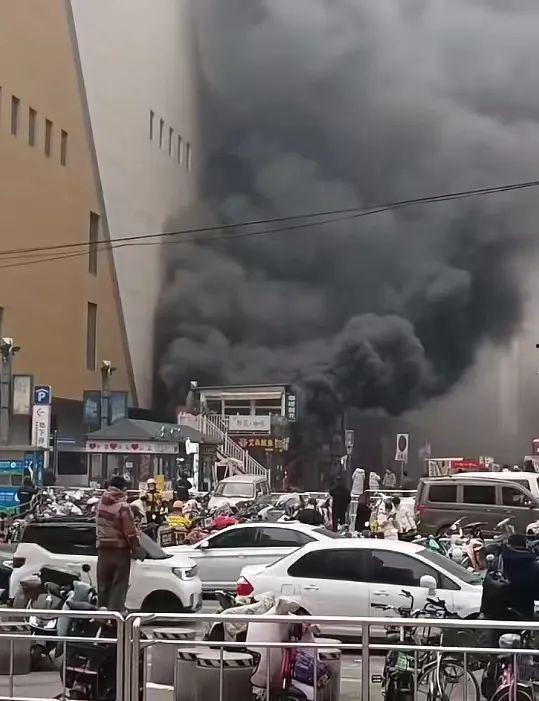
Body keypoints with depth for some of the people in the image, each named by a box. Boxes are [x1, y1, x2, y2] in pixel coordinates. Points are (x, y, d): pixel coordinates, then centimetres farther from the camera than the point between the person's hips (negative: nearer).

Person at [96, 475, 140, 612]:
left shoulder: (101, 503, 4)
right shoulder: (122, 506, -16)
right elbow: (130, 530, -15)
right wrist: (136, 549, -5)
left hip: (103, 550, 6)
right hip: (120, 551, -6)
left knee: (103, 586, 15)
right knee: (119, 587, 0)